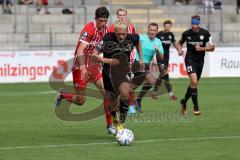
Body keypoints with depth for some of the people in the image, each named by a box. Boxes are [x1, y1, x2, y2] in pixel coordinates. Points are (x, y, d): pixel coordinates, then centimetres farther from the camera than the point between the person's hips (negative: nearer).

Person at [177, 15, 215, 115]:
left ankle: (184, 101, 39)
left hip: (200, 61, 3)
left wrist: (201, 48, -20)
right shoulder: (186, 33, -6)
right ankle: (196, 107, -16)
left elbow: (212, 47, -4)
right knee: (194, 81, -20)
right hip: (190, 59, -3)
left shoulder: (205, 34, -8)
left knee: (194, 83, 13)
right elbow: (180, 43, 14)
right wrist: (180, 50, -7)